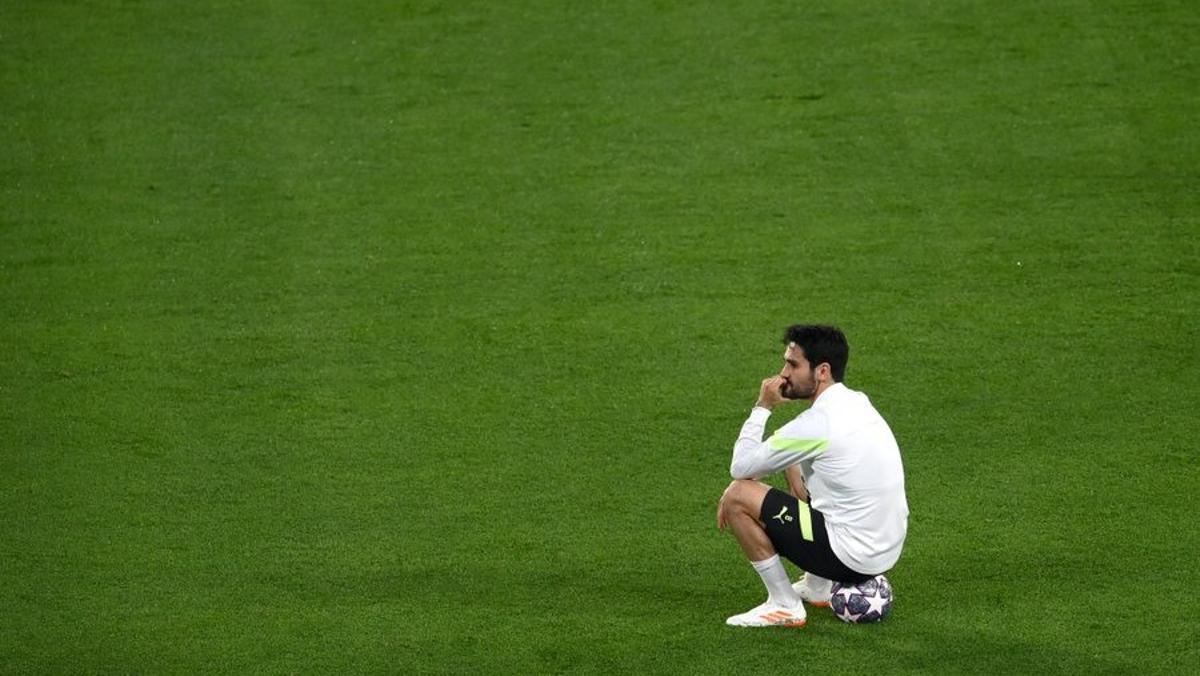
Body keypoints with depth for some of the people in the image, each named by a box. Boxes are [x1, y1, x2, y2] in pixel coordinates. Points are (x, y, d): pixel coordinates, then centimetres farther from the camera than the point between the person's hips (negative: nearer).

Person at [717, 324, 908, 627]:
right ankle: (819, 588, 25)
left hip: (851, 557, -9)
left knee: (737, 497, -6)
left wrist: (762, 407, 0)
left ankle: (784, 605, 3)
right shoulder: (856, 403, 7)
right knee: (793, 464, 29)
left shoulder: (816, 424, -21)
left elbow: (741, 467, -10)